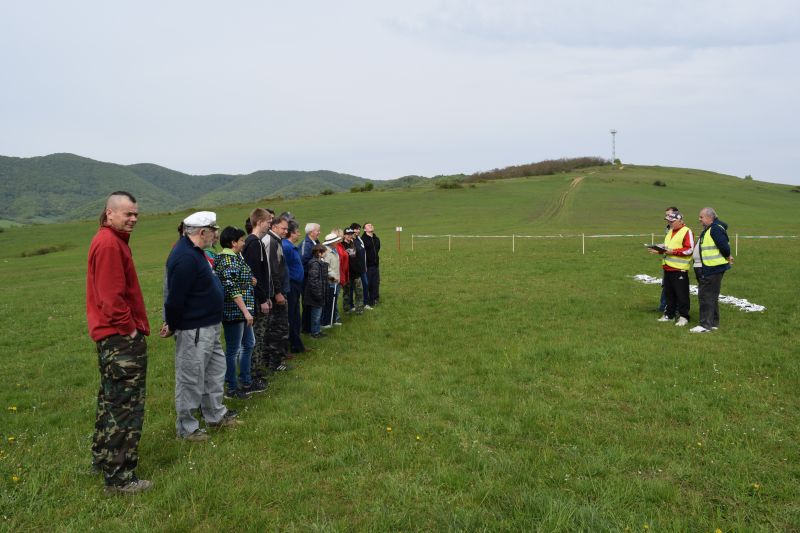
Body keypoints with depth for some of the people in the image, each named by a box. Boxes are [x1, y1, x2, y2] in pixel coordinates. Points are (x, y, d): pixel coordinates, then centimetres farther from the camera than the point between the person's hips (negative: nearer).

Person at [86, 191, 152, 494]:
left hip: (112, 336, 11)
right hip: (121, 337, -11)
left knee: (111, 399, 21)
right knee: (126, 407, -5)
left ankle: (102, 459, 36)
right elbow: (112, 296, -24)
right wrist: (130, 328, -15)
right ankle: (119, 478, 3)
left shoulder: (113, 241, 15)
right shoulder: (109, 244, -17)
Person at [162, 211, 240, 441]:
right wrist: (172, 327, -12)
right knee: (190, 378, 3)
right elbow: (175, 298, -24)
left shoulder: (194, 251, 11)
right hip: (194, 330, -11)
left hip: (210, 327, 11)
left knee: (215, 370, 20)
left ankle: (216, 415, 35)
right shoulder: (185, 258, -24)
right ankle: (186, 426, 17)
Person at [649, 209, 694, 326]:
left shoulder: (687, 232, -8)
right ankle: (669, 315, 22)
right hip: (668, 268, 8)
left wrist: (673, 251, -20)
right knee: (669, 293, 13)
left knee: (681, 294, -4)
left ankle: (683, 317, 3)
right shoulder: (670, 232, 19)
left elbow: (689, 249, -15)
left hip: (679, 269, -8)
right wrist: (660, 250, 7)